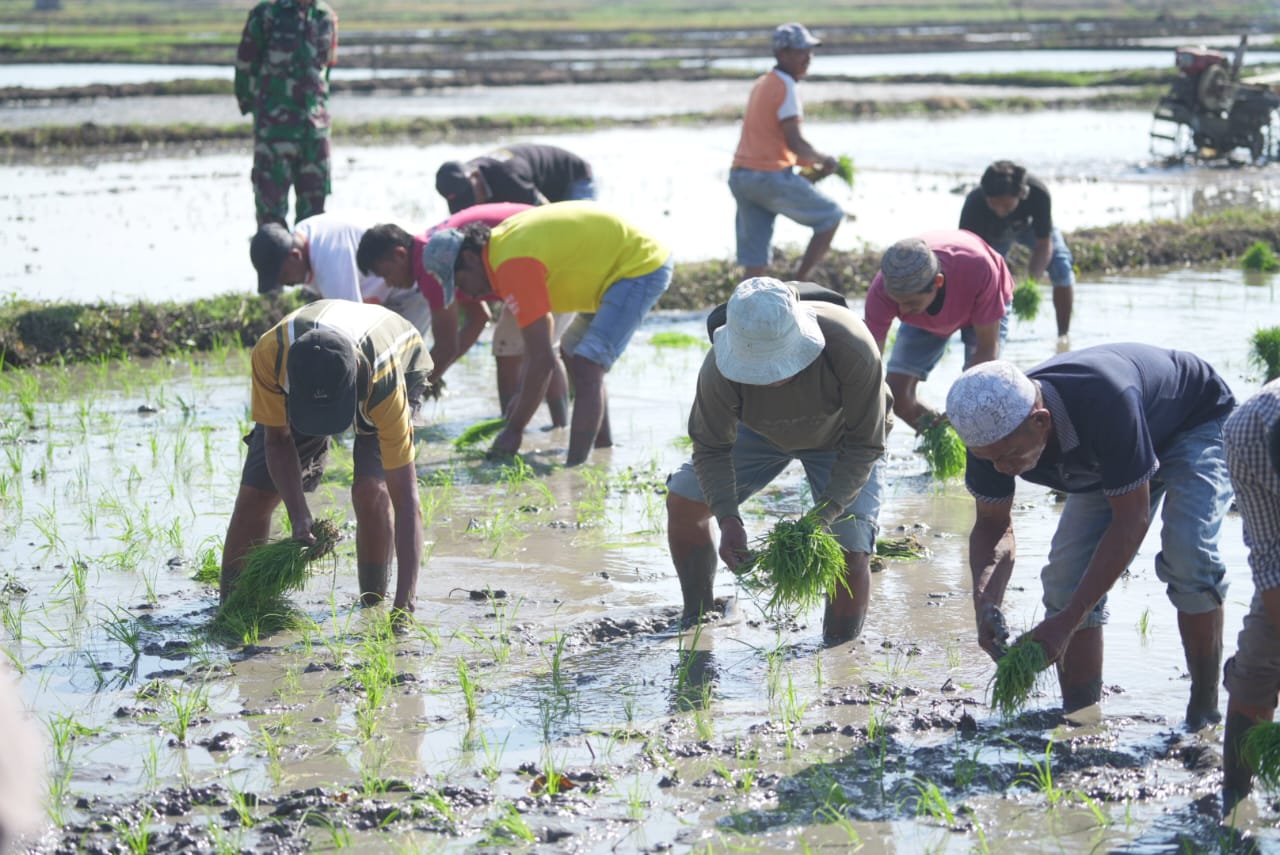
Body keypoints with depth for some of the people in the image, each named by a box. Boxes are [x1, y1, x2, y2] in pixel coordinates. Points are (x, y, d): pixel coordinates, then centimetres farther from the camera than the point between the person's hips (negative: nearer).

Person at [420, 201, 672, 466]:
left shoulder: (513, 265, -25)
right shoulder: (503, 239, 5)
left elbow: (542, 360, -26)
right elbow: (545, 322, 16)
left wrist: (514, 429, -18)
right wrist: (524, 393, 12)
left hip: (640, 267, -11)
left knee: (586, 369, -20)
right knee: (573, 351, 24)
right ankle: (602, 443, 35)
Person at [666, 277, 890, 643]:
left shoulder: (851, 349, -41)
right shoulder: (721, 367, -36)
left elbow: (864, 446, -31)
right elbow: (711, 448, -21)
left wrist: (821, 517, -39)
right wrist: (727, 519, -36)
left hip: (839, 439, -3)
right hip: (761, 432, 3)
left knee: (850, 551, -18)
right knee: (683, 499, -7)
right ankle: (697, 620, 12)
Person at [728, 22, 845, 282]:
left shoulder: (762, 84, 18)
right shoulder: (786, 87, -11)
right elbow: (795, 142, -17)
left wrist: (810, 164, 17)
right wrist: (825, 160, 0)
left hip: (741, 175, 8)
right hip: (772, 177, -8)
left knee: (754, 260, 8)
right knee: (831, 216, 9)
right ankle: (799, 283, 4)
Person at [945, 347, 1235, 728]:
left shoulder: (1104, 401, -45)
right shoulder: (993, 430, -26)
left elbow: (1130, 521, -37)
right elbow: (993, 525, -12)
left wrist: (1067, 622, -40)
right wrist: (985, 599, -33)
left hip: (1197, 422, -6)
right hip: (1108, 459, 6)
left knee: (1187, 556, -28)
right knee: (1067, 577, -9)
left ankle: (1205, 712, -15)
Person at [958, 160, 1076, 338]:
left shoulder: (1038, 193, -43)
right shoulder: (974, 205, -44)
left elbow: (1044, 245, -31)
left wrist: (1031, 282, -46)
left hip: (1030, 223, 0)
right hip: (992, 235, 0)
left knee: (1061, 268, -18)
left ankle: (1063, 336, -7)